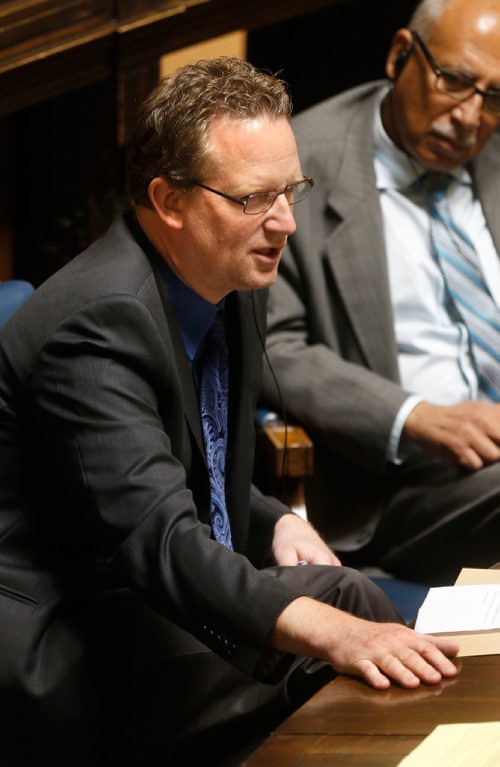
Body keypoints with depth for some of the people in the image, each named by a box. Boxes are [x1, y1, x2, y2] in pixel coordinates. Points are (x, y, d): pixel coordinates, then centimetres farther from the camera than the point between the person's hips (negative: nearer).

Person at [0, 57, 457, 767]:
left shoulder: (235, 292, 9)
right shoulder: (99, 321, -22)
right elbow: (158, 536, -33)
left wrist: (278, 523, 2)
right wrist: (329, 632, -45)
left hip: (181, 603, 9)